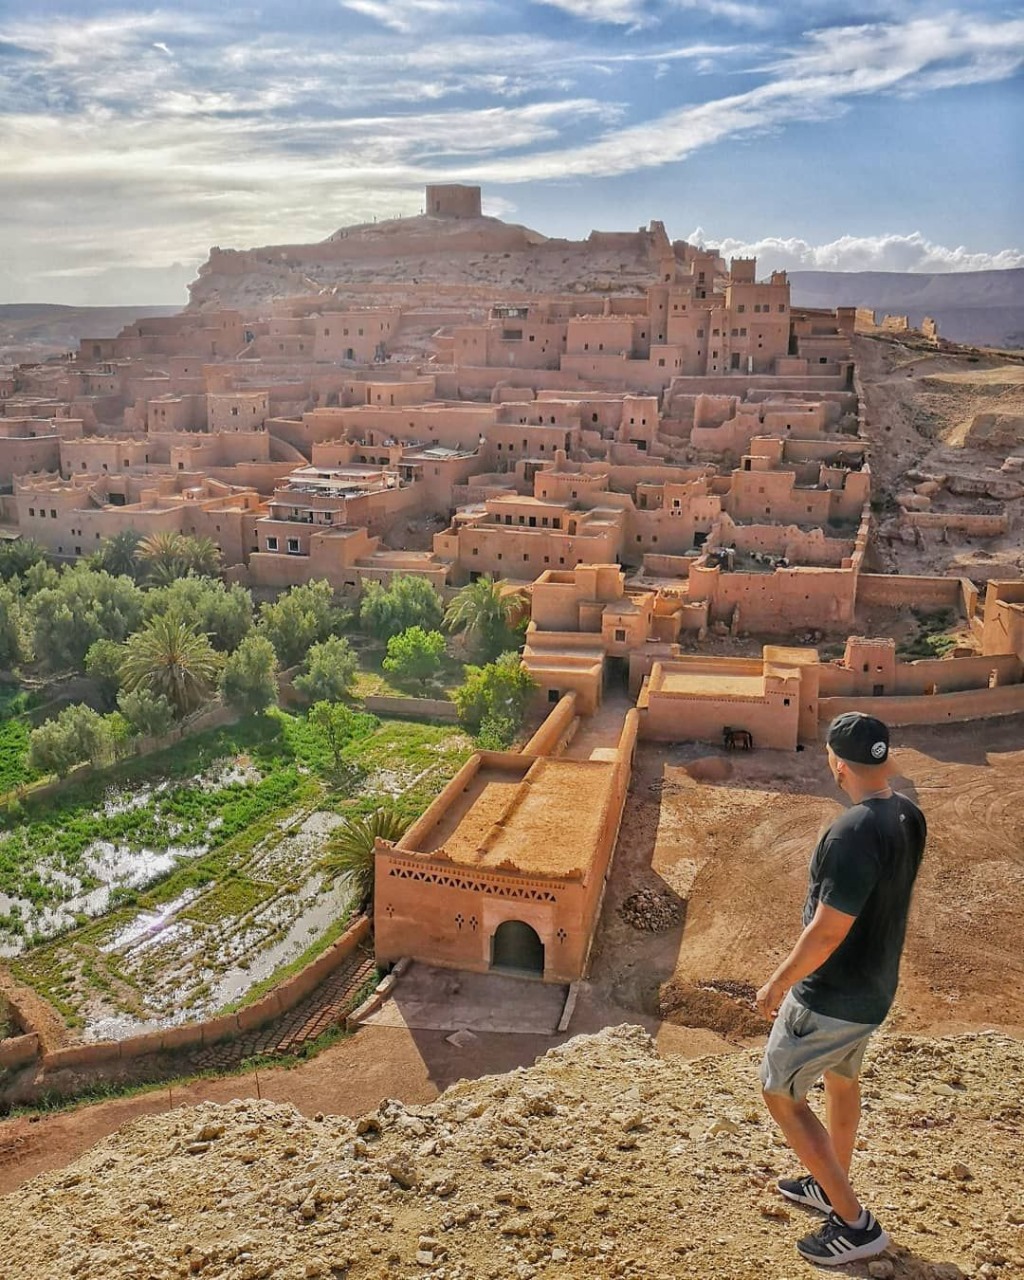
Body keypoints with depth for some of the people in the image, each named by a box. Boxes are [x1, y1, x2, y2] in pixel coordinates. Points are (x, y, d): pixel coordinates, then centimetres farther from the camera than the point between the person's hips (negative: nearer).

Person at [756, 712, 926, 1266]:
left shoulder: (853, 833, -32)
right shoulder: (909, 817, -5)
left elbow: (827, 932, -28)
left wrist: (777, 984, -14)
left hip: (831, 997, -9)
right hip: (875, 987, 9)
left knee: (780, 1095, 9)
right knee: (842, 1079, 28)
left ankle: (856, 1223, 16)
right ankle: (832, 1187, 48)